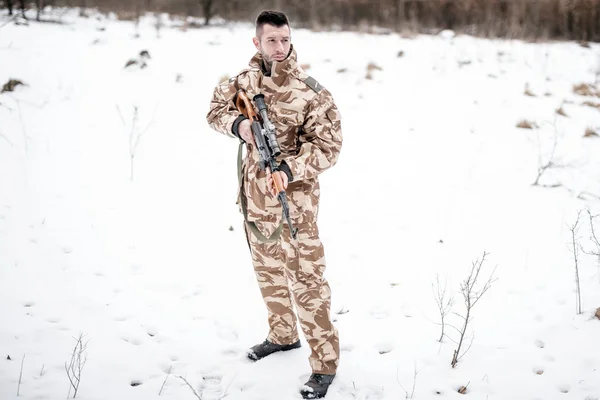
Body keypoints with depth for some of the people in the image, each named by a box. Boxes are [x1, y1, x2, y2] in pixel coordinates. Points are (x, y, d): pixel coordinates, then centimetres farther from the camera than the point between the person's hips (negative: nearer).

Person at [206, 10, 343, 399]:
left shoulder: (311, 93, -16)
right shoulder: (245, 80, 0)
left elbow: (328, 146, -16)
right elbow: (217, 107, 13)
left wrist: (290, 169, -29)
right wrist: (237, 123, -10)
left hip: (293, 200, -6)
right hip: (254, 195, 7)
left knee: (306, 279, -5)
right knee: (268, 271, 22)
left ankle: (325, 362, 6)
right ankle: (283, 335, 44)